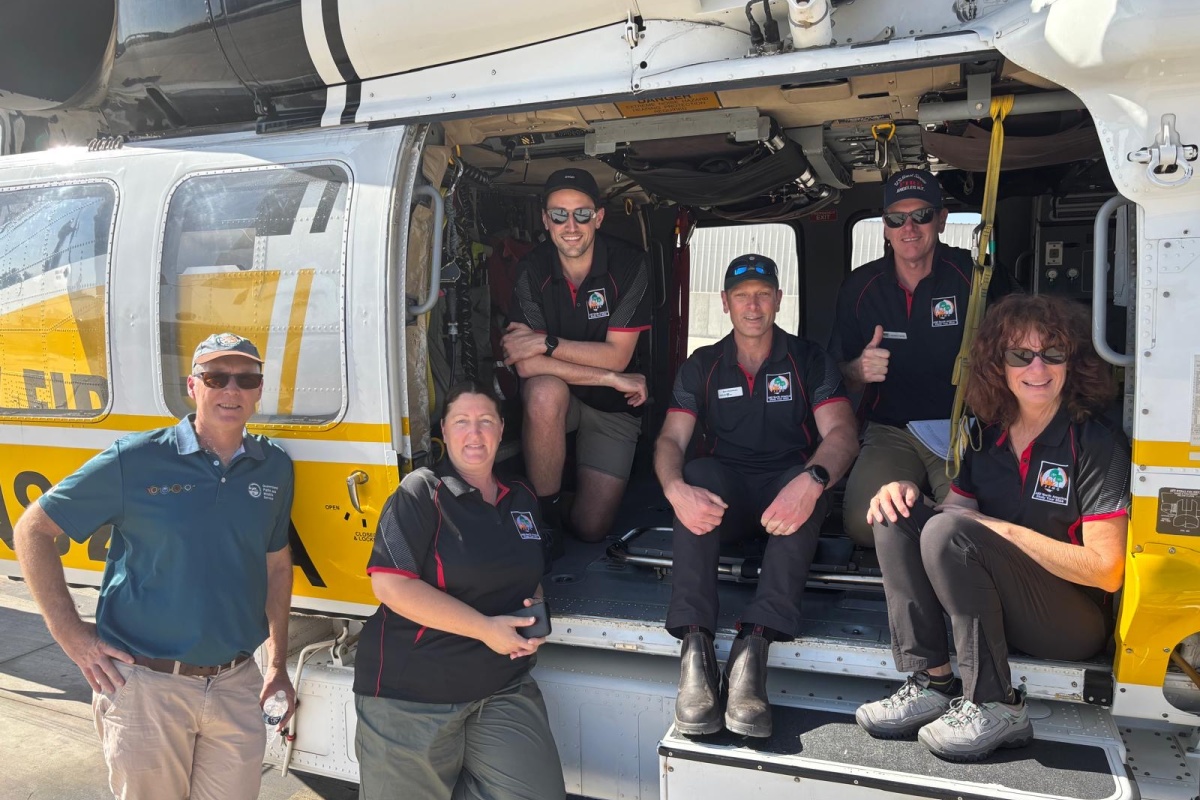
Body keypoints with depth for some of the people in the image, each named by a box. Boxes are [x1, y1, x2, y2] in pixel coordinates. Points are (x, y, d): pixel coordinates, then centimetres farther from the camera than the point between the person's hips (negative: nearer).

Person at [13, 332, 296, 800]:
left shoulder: (274, 469, 2)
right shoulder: (135, 460, -9)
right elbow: (32, 529, -1)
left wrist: (277, 664, 13)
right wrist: (68, 632, -6)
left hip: (237, 686, 3)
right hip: (145, 685, -3)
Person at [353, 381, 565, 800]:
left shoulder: (523, 499, 9)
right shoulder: (421, 492, -9)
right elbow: (391, 585, -19)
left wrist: (534, 609, -1)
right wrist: (487, 629, -19)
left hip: (504, 688, 5)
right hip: (412, 694, -4)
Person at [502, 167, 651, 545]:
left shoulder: (629, 266, -16)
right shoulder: (531, 271, -14)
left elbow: (617, 356, -19)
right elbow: (526, 364, -22)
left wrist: (546, 343, -27)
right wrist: (611, 378, -25)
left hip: (613, 408, 0)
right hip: (557, 400, 0)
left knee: (590, 529, -6)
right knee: (545, 391, -39)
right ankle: (544, 514, -16)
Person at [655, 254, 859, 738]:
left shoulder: (808, 361, 6)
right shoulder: (702, 366, 11)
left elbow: (842, 433, -9)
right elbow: (671, 440, -1)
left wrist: (810, 481, -33)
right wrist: (676, 489, -27)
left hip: (786, 495, -1)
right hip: (724, 498, 1)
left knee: (808, 482, -34)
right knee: (699, 474, -32)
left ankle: (754, 644, -44)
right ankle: (695, 646, -41)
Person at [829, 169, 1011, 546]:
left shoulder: (977, 275, -4)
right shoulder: (859, 287, 5)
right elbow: (841, 377, 12)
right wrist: (859, 370, -13)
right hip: (890, 433, 2)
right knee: (862, 522, -21)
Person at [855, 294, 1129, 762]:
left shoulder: (1096, 443, -11)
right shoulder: (988, 436, 7)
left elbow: (1106, 570, -17)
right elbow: (960, 511, 5)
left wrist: (1005, 530, -19)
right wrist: (904, 494, -15)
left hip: (1076, 621, -6)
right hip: (1000, 610, 6)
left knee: (946, 531, -28)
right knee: (898, 516, -11)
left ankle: (995, 708, -19)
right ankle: (931, 684, -15)